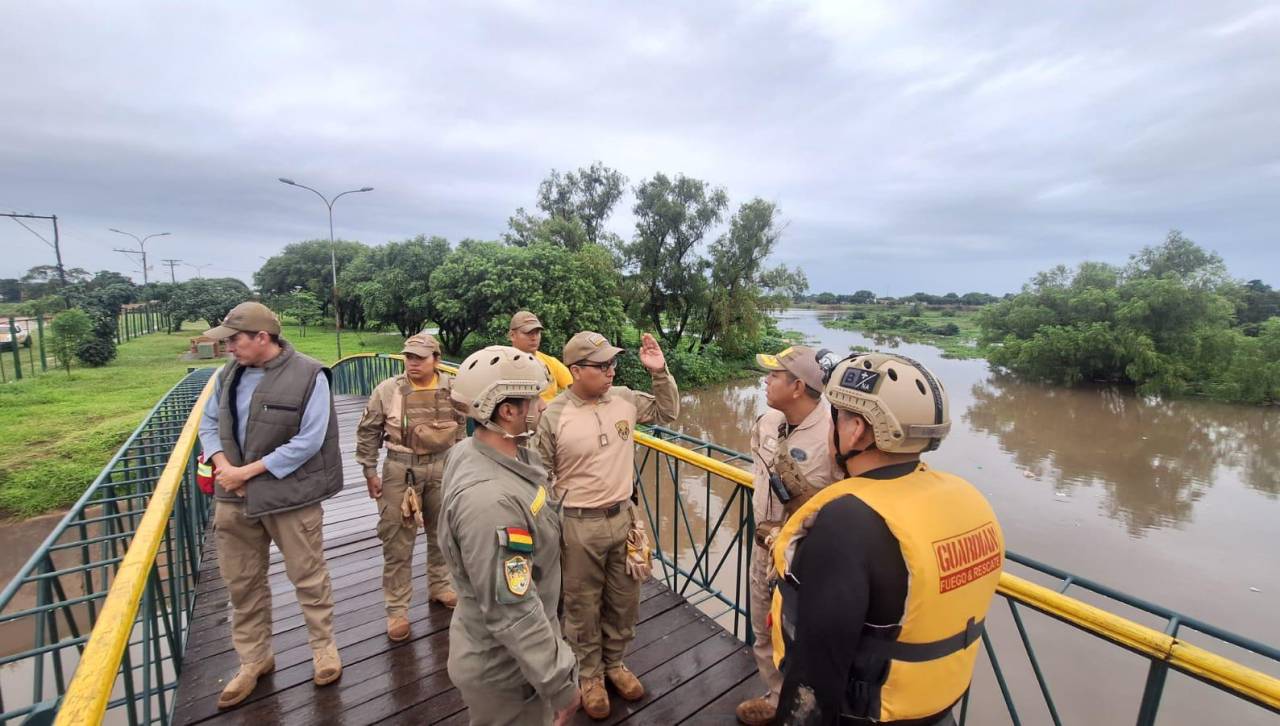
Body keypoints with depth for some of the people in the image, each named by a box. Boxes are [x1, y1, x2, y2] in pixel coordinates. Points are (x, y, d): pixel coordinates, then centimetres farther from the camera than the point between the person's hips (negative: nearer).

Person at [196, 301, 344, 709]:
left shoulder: (308, 375, -15)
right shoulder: (229, 374, 5)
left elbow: (308, 441, -18)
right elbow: (209, 422, 11)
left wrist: (247, 471, -16)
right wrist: (222, 464, -8)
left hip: (290, 494, -6)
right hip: (233, 497, 6)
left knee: (308, 577, 8)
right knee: (241, 582, 17)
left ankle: (323, 646, 31)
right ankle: (254, 659, 37)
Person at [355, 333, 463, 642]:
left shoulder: (451, 389, -4)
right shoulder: (388, 390, -10)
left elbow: (460, 426, 8)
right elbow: (367, 432, -1)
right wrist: (370, 472, -1)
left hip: (442, 468, 3)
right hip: (401, 470, -2)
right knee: (398, 541, 5)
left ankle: (439, 585, 39)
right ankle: (397, 608, 20)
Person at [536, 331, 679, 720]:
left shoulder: (624, 398, -4)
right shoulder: (552, 416, -16)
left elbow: (667, 413, 9)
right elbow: (542, 478, -6)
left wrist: (659, 372, -6)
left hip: (623, 516, 4)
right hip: (579, 526, -4)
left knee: (624, 602, 21)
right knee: (583, 607, 16)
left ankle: (614, 663, 47)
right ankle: (590, 675, 42)